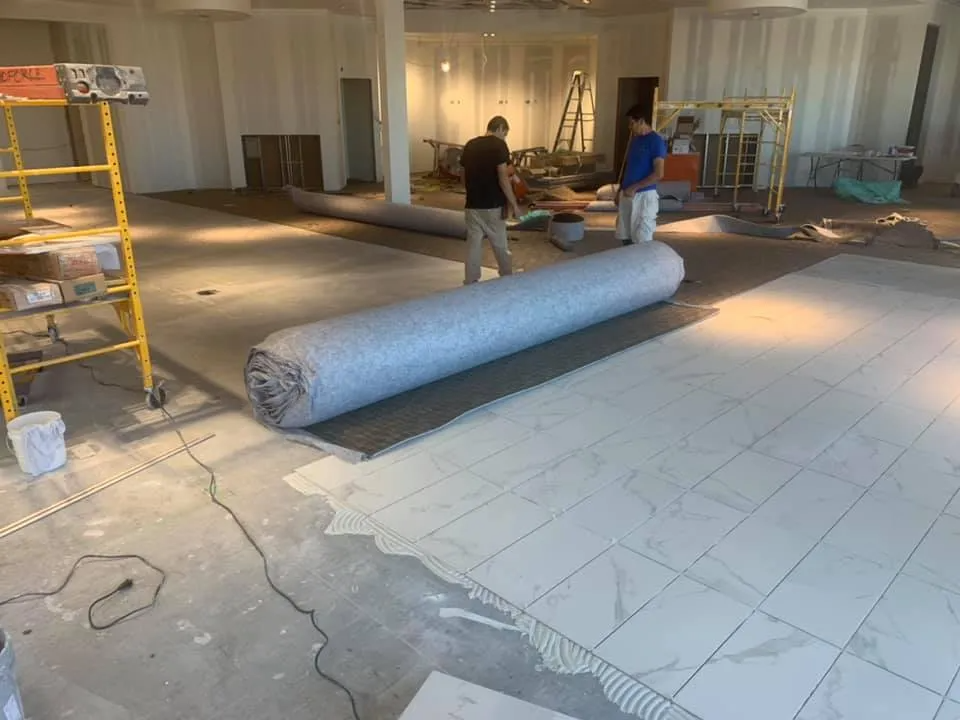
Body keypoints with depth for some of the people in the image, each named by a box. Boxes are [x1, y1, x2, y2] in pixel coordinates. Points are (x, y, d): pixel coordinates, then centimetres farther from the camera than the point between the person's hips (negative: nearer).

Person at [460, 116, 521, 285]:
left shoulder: (469, 145, 9)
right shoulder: (499, 145, -9)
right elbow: (503, 178, -17)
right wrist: (514, 204, -12)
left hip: (472, 205, 5)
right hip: (493, 206, -5)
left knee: (473, 245, 9)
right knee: (501, 245, 11)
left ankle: (470, 284, 9)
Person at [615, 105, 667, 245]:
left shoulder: (656, 141, -13)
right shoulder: (635, 139, 13)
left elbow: (658, 174, -19)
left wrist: (634, 188, -19)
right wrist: (620, 190, 16)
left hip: (644, 196, -8)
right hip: (627, 195, 8)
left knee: (642, 241, -5)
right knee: (625, 237, 11)